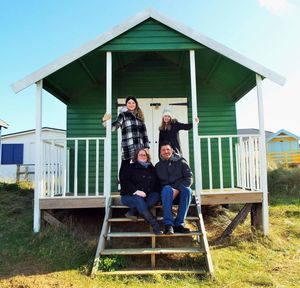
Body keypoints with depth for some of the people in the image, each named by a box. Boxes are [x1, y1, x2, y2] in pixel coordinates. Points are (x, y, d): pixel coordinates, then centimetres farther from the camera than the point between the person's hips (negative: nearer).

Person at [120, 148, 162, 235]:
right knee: (139, 200, -35)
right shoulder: (130, 167, 5)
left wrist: (147, 192, -7)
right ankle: (155, 226, -43)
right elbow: (124, 181, -8)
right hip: (130, 196, -4)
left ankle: (133, 212, -31)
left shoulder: (151, 169, 16)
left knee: (156, 195, -25)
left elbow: (157, 183, 14)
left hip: (147, 196, 4)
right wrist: (135, 191, -23)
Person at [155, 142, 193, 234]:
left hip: (180, 191, 0)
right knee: (167, 189, -34)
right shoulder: (158, 166, 11)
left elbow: (189, 178, -2)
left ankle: (179, 224, -31)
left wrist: (177, 189, -17)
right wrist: (171, 190, -12)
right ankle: (168, 225, -40)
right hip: (166, 192, 0)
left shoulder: (181, 162, 5)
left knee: (187, 190, -33)